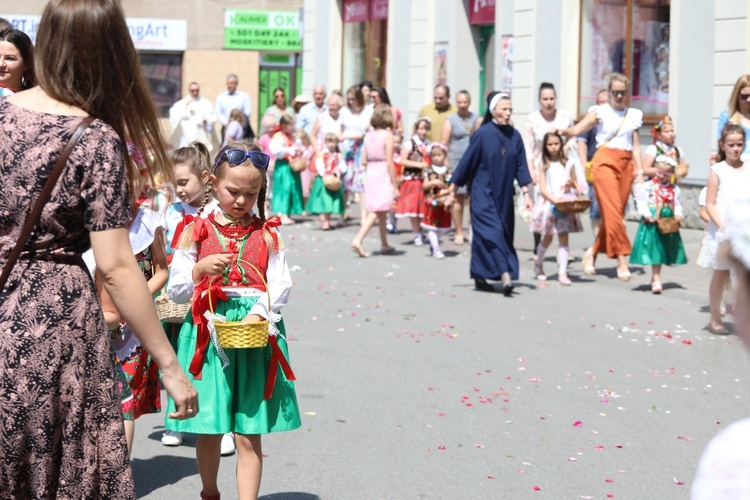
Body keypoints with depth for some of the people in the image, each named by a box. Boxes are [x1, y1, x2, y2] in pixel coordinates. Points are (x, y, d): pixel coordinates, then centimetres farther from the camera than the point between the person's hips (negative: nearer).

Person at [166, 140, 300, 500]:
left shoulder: (267, 234, 5)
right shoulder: (196, 231, 2)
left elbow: (280, 285, -1)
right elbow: (175, 291, 2)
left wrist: (260, 314, -19)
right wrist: (200, 269, -16)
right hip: (208, 333, 0)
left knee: (249, 435, 0)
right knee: (208, 431, 9)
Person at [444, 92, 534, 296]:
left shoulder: (514, 136, 3)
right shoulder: (482, 134, -10)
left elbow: (520, 167, 6)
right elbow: (466, 163, -5)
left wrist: (526, 193, 0)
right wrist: (452, 192, -3)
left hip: (504, 196, 5)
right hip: (483, 194, -5)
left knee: (504, 233, 6)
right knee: (492, 232, -15)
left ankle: (480, 278, 16)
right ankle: (505, 275, -20)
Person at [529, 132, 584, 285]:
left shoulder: (568, 164, 7)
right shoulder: (544, 166, 2)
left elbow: (575, 183, 17)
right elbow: (543, 189, -5)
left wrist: (573, 184, -6)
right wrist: (555, 200, -19)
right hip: (548, 203, -1)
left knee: (563, 238, -6)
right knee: (547, 238, 9)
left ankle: (562, 273, -8)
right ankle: (538, 264, 33)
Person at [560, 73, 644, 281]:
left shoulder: (634, 115, 17)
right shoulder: (600, 112, 6)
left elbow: (635, 145, 16)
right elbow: (577, 129, -4)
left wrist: (639, 169, 9)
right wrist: (560, 131, -23)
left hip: (626, 163, 4)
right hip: (605, 160, -4)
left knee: (614, 213, 2)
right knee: (613, 211, -14)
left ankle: (593, 252, 19)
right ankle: (621, 259, -15)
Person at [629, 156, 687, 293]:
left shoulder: (674, 189, 7)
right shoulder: (648, 186, -5)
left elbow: (677, 204, 7)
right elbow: (641, 202, -10)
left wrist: (678, 214, -12)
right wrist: (647, 215, -24)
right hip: (652, 224, -4)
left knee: (662, 251, 13)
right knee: (655, 251, -5)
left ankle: (656, 278, 26)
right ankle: (656, 280, -3)